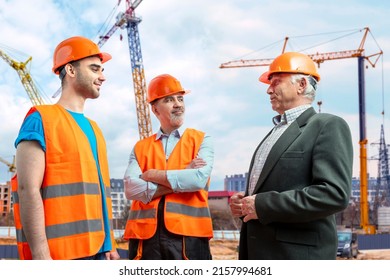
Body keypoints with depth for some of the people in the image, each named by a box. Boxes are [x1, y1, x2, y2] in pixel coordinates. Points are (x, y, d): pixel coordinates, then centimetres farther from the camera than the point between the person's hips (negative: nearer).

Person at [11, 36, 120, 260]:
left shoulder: (94, 129, 19)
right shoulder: (41, 119, -4)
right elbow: (28, 190, -14)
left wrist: (110, 245, 14)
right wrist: (41, 255, -21)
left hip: (97, 250, 8)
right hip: (60, 253, -7)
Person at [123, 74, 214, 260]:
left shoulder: (201, 141, 8)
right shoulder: (140, 147, 13)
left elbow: (199, 179, -12)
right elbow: (131, 188, -4)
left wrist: (154, 175, -3)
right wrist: (182, 178, -9)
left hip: (188, 235, -2)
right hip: (145, 236, 2)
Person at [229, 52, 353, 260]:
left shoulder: (328, 126, -7)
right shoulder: (275, 132, 19)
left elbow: (335, 194, -20)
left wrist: (263, 205, -18)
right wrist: (243, 201, 3)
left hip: (297, 253, -8)